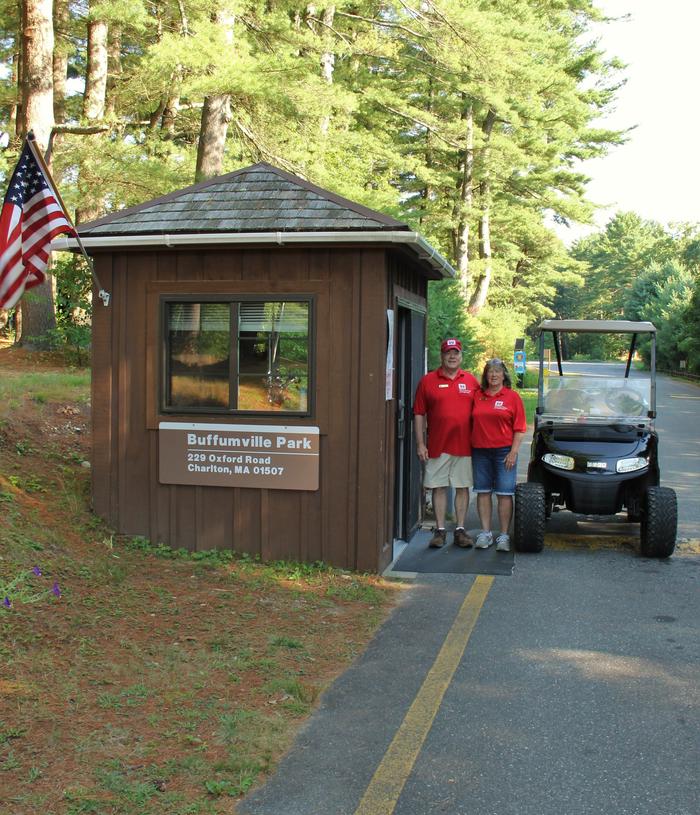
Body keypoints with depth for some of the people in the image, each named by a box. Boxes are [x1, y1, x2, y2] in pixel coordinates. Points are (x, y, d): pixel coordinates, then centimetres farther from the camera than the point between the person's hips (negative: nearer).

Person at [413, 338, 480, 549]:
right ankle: (440, 530, 12)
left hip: (464, 445, 1)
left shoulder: (471, 381, 8)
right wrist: (420, 444, -3)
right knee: (438, 487, 4)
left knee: (463, 487, 6)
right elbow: (419, 414, 2)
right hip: (437, 446, -1)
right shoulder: (428, 381, 2)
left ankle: (460, 530, 14)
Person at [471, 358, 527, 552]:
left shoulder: (512, 397, 2)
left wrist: (514, 452, -9)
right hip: (480, 451, 3)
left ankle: (504, 536, 3)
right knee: (483, 492, 6)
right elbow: (471, 424, 14)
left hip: (504, 451, -3)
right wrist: (469, 447, 6)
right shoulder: (477, 397, 10)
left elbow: (520, 428, -1)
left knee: (504, 494, -2)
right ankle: (485, 533, 14)